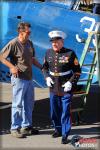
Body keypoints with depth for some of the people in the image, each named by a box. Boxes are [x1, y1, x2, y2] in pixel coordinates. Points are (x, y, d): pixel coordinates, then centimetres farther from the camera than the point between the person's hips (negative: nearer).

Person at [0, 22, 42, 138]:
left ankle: (26, 126, 26)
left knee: (29, 103, 14)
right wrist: (12, 67, -20)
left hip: (29, 78, 8)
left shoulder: (29, 43, 10)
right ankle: (15, 128, 7)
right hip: (19, 78, -8)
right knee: (18, 104, -2)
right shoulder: (13, 44, -14)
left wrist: (42, 67, 13)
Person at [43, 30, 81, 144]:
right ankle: (58, 129, 34)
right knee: (54, 111, 14)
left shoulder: (70, 54, -11)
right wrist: (47, 77, -2)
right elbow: (45, 67, 16)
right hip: (53, 88, 5)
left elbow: (77, 71, -6)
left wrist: (71, 82, -17)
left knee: (65, 112, -4)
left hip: (66, 88, -5)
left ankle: (65, 135, 4)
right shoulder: (48, 53, 2)